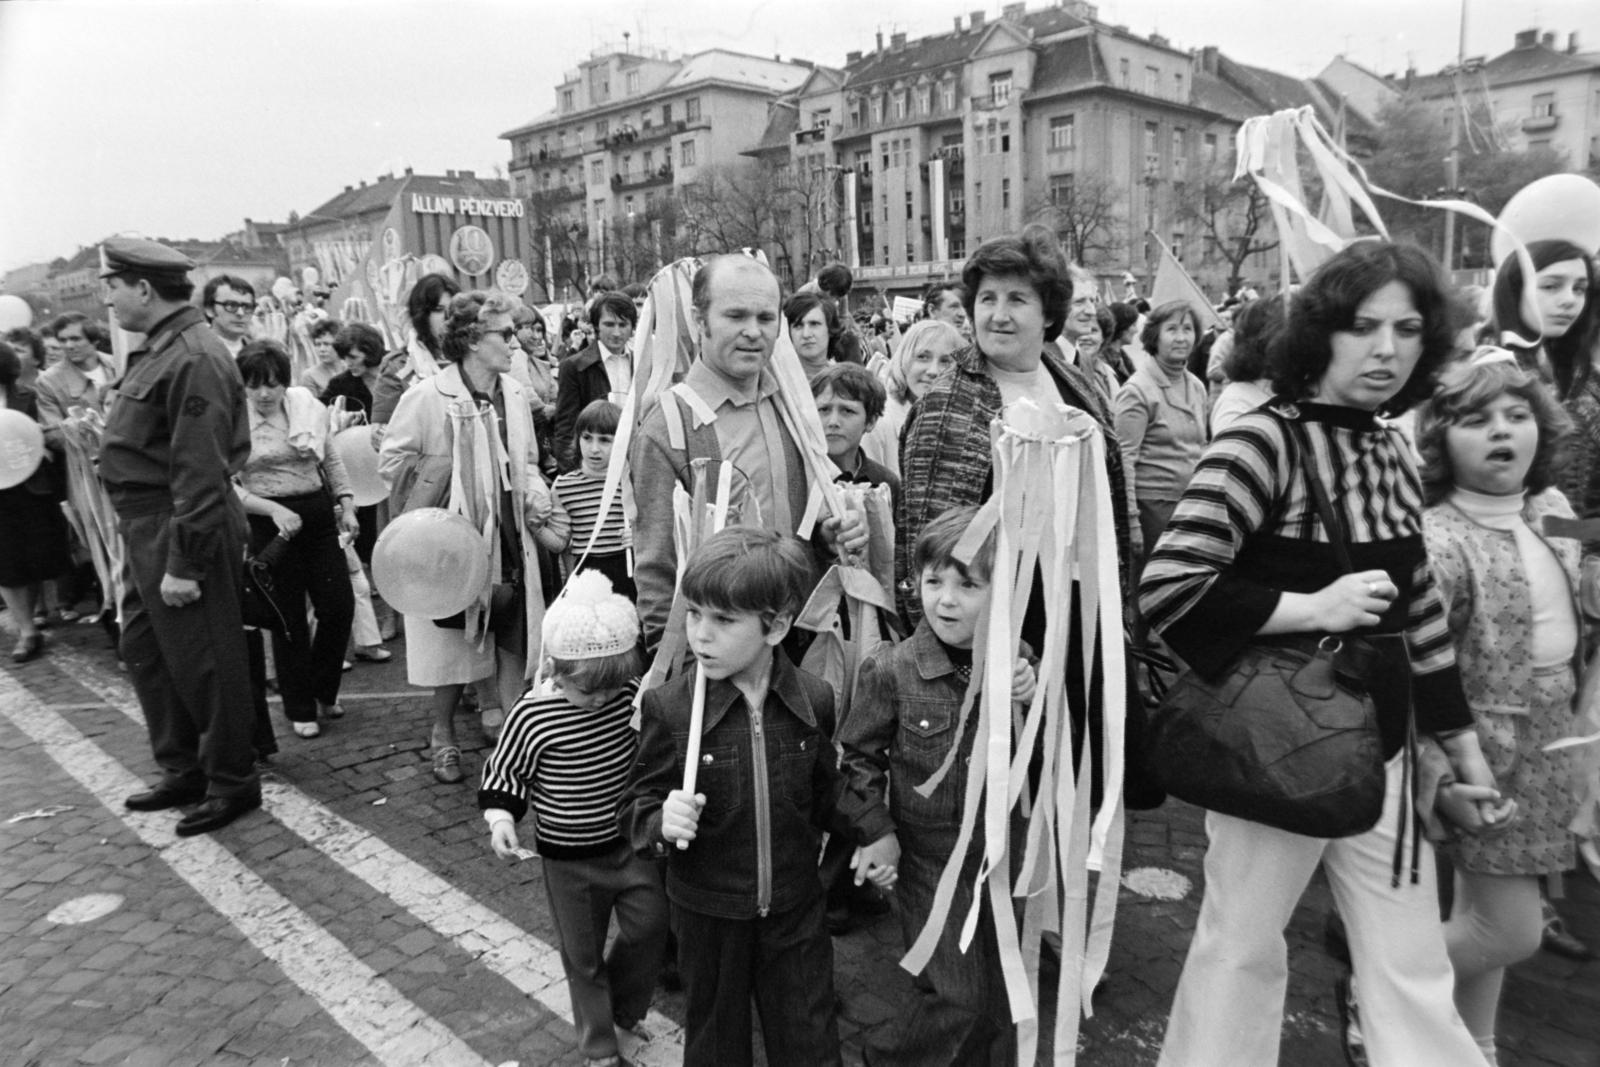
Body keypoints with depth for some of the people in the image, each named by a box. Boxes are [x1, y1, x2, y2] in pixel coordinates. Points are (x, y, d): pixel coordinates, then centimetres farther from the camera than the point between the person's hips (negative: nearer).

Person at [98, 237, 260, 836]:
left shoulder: (193, 359, -20)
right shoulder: (158, 350, 11)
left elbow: (200, 473, -24)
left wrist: (184, 563, -23)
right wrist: (153, 552, 14)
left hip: (184, 530, -10)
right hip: (147, 528, 10)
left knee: (202, 662, 2)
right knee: (144, 650, 19)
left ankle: (232, 783, 19)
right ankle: (183, 771, 33)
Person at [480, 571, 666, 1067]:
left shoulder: (631, 693, -12)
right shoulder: (532, 716, -22)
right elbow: (503, 773, -8)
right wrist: (500, 818, -22)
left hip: (630, 842, 3)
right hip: (569, 859, -2)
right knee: (583, 956, 13)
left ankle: (622, 1008, 31)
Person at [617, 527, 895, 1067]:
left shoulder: (814, 700, -11)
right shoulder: (669, 708, -18)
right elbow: (635, 808, -8)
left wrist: (872, 833, -6)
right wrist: (662, 822, -28)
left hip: (795, 913, 1)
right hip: (708, 916, -1)